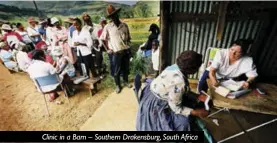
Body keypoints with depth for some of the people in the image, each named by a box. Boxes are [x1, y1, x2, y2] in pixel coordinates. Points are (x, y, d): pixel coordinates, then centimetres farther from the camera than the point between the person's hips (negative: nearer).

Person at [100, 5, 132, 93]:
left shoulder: (124, 25, 3)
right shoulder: (108, 27, -5)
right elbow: (102, 39, 2)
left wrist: (128, 46, 5)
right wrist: (107, 49, -2)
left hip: (126, 51, 3)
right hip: (116, 52, -3)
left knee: (126, 68, 15)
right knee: (117, 70, 7)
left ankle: (125, 81, 37)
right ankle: (118, 85, 26)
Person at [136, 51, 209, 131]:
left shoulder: (177, 67, -10)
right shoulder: (178, 82, -36)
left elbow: (184, 91, 5)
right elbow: (176, 108, -23)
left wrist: (198, 97, -3)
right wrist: (196, 112, -16)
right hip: (155, 105, -9)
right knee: (182, 122, -7)